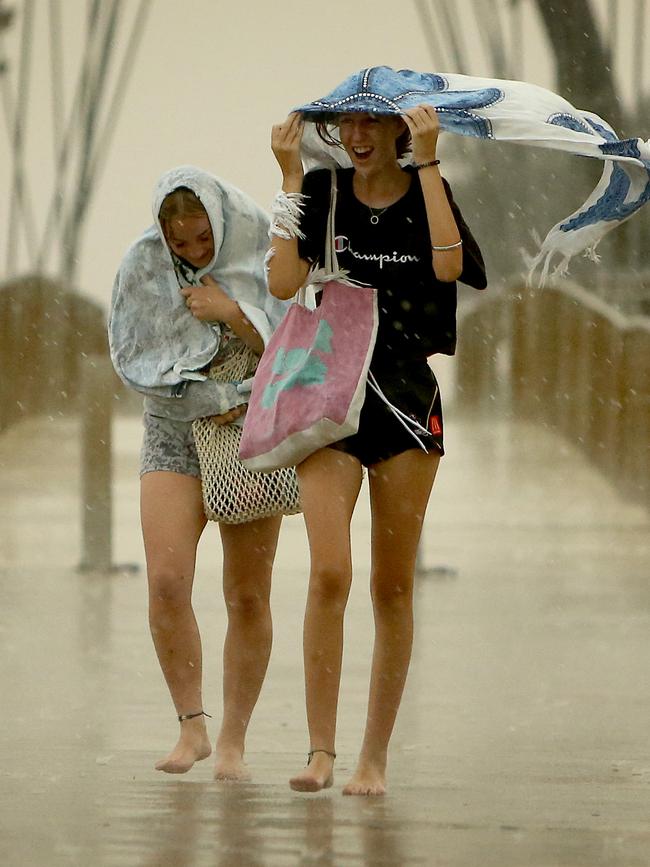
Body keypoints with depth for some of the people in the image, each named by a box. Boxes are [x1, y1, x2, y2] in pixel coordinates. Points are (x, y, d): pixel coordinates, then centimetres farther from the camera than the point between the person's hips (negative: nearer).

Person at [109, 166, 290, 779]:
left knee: (248, 597, -2)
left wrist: (230, 313, -19)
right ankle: (192, 725, -5)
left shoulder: (266, 257, -7)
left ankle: (233, 740, 7)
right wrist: (207, 397, -11)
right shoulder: (143, 264, -4)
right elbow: (130, 355, -3)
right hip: (174, 432, 1)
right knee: (167, 580, -16)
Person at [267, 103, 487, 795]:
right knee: (329, 571, -15)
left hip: (407, 401, 0)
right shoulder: (321, 193, 5)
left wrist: (427, 164, -17)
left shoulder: (429, 194, 3)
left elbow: (448, 264, -18)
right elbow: (283, 283, -9)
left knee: (393, 586, 3)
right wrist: (290, 176, -9)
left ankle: (375, 757, 10)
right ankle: (321, 750, -14)